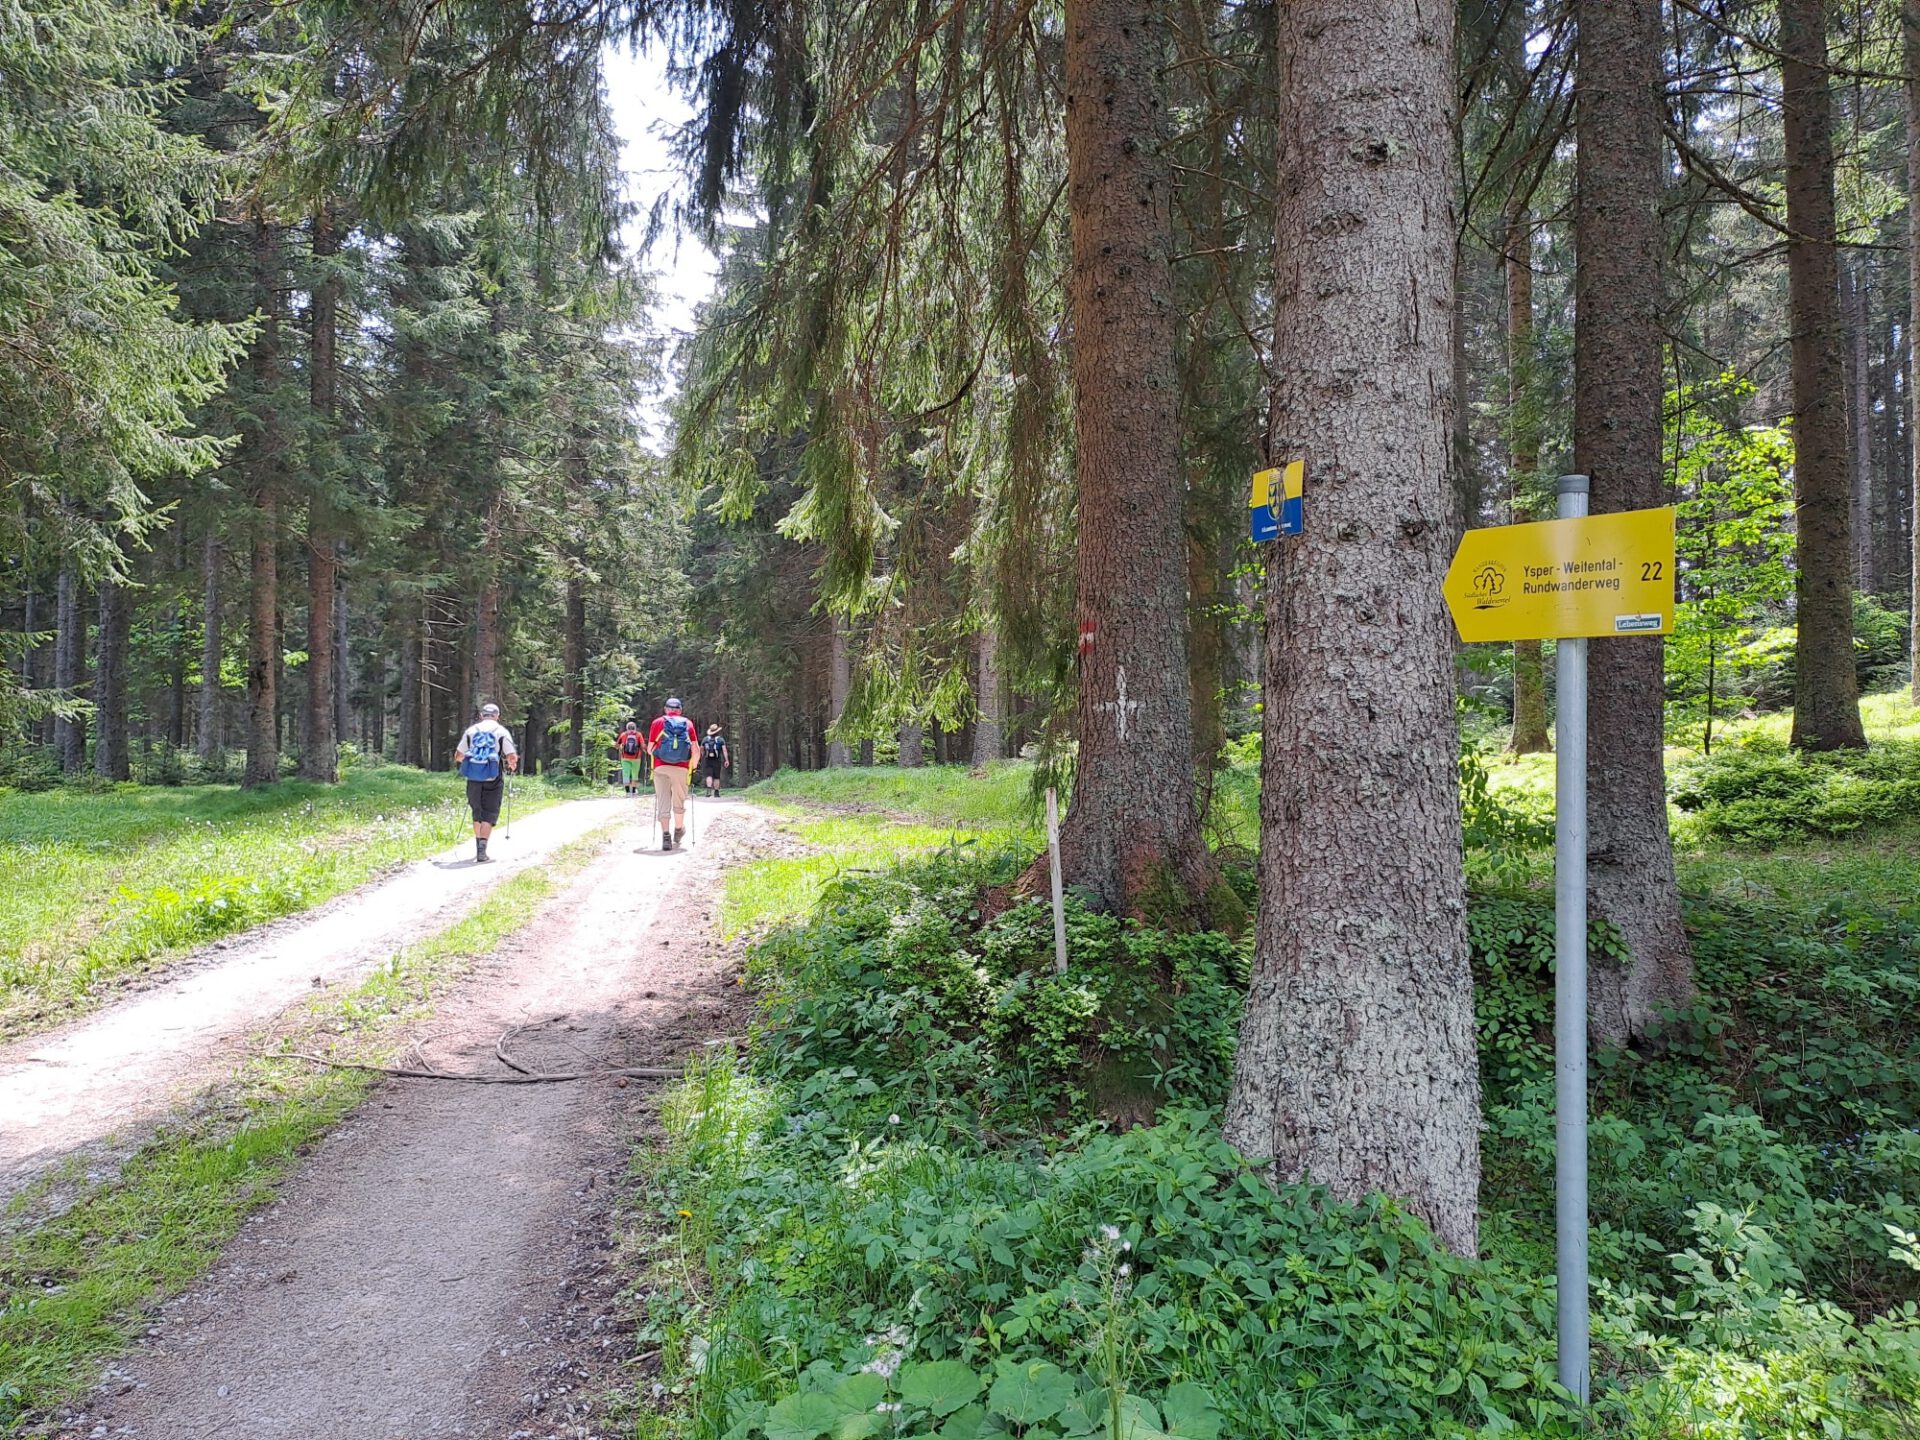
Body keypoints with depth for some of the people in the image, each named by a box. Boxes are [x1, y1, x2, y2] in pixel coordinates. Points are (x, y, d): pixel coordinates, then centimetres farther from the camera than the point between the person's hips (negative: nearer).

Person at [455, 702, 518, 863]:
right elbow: (512, 757, -8)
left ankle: (478, 848, 22)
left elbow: (458, 756, 9)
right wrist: (512, 766, 14)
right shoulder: (502, 731, 0)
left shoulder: (471, 730, 8)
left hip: (474, 778, 3)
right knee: (489, 814, 1)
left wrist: (462, 762, 31)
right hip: (493, 778, -3)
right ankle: (482, 850, -12)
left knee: (477, 813, 16)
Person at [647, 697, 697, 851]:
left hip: (661, 767, -1)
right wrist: (693, 765, 17)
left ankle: (666, 836, -11)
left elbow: (649, 749, 8)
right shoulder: (688, 723, 9)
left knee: (663, 803, 0)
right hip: (681, 769, 1)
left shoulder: (657, 722, 8)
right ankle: (678, 831, 34)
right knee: (679, 802, 16)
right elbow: (695, 750, 2)